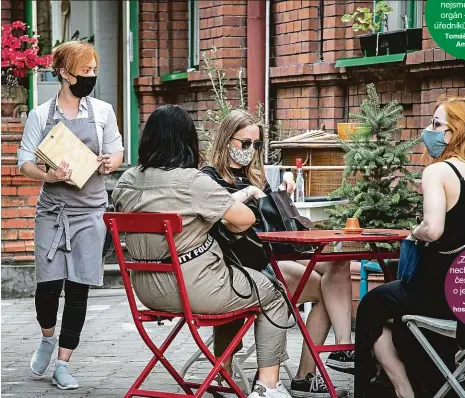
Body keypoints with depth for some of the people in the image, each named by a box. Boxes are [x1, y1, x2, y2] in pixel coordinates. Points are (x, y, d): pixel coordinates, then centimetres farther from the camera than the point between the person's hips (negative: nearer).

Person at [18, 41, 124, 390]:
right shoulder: (41, 115, 1)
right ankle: (47, 339, 25)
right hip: (52, 210, -1)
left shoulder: (103, 111, 6)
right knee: (48, 283, -7)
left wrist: (109, 163, -11)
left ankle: (63, 363, 8)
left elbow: (117, 152, 12)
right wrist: (48, 175, -22)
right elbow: (25, 162, -2)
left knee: (78, 287, -1)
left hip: (90, 210, 1)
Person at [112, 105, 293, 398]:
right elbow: (246, 219, -15)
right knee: (272, 295, 14)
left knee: (226, 285, 34)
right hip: (193, 290, -7)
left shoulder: (126, 182, 0)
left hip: (149, 291, 8)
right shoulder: (192, 181, -20)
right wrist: (225, 221, 7)